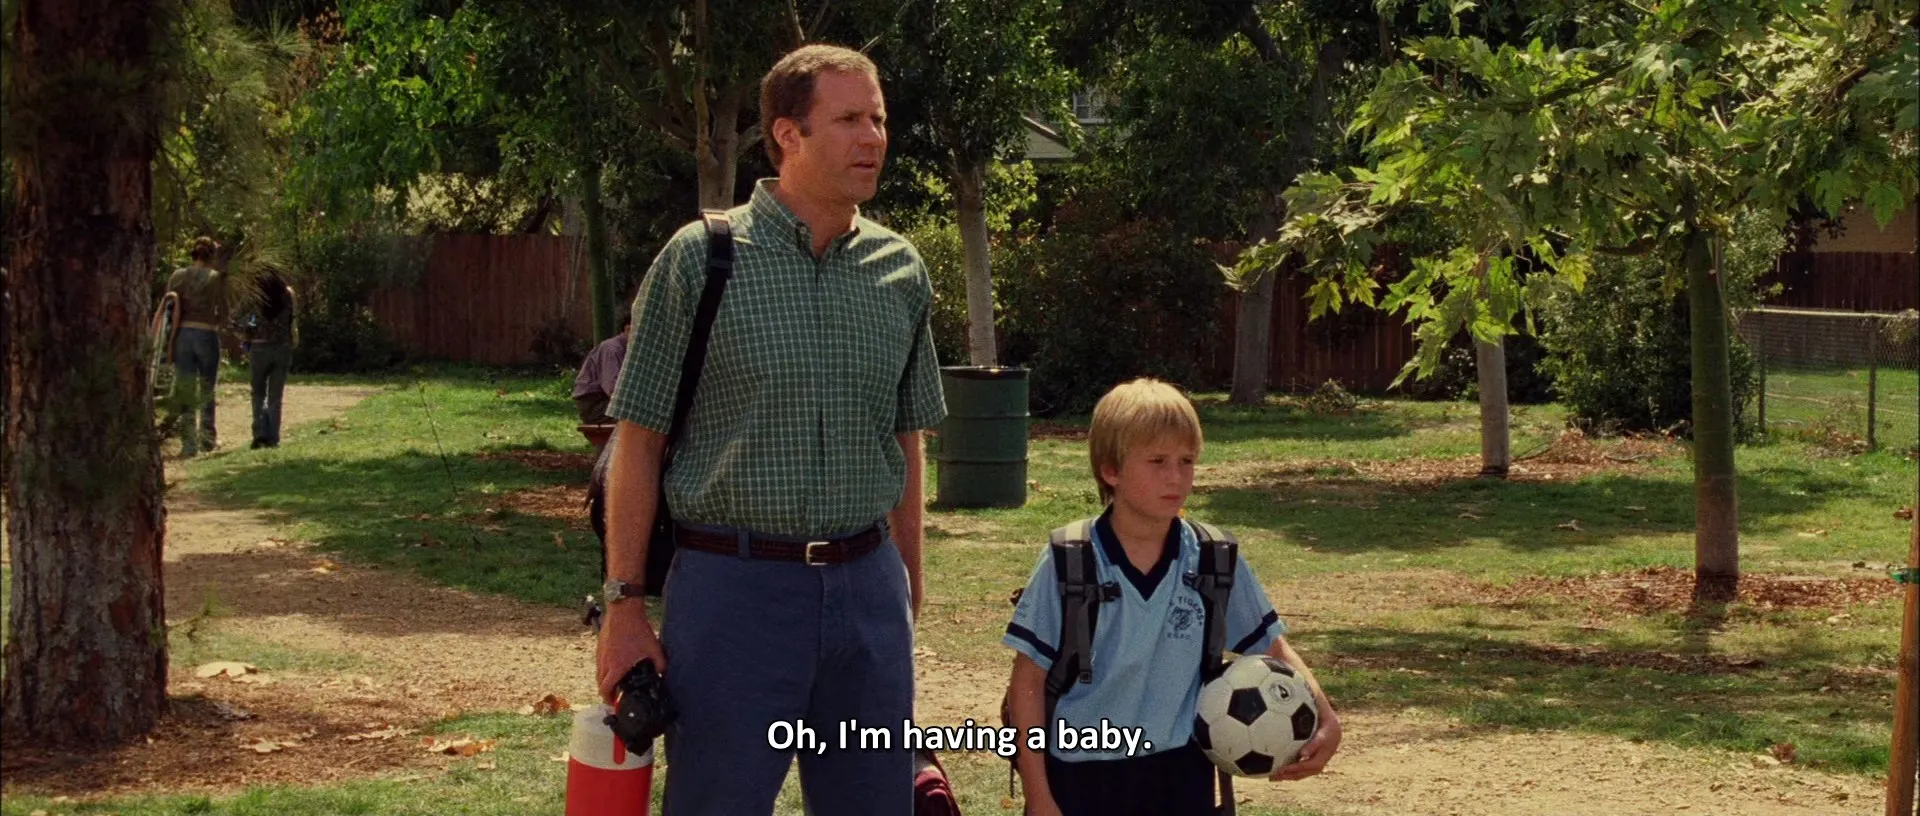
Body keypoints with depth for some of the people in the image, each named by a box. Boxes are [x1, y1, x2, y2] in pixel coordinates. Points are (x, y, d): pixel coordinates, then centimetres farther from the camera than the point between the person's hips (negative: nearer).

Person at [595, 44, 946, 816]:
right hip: (733, 583, -4)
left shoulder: (901, 270, 6)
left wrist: (909, 589, 15)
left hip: (866, 585, 4)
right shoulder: (701, 257, -6)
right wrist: (625, 605, -7)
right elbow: (638, 440, -4)